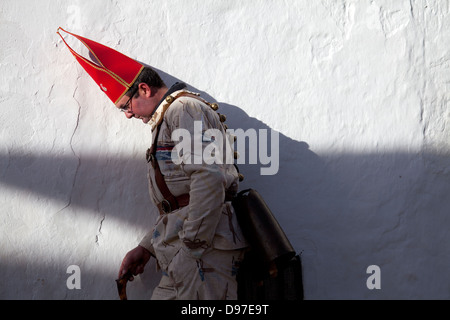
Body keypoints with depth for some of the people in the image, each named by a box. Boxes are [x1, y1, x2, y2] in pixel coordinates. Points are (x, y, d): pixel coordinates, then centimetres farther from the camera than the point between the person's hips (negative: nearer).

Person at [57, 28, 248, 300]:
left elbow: (209, 177, -20)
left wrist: (192, 248, -21)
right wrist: (146, 247, 24)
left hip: (201, 246, -10)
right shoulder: (168, 117, 28)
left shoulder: (184, 108, -4)